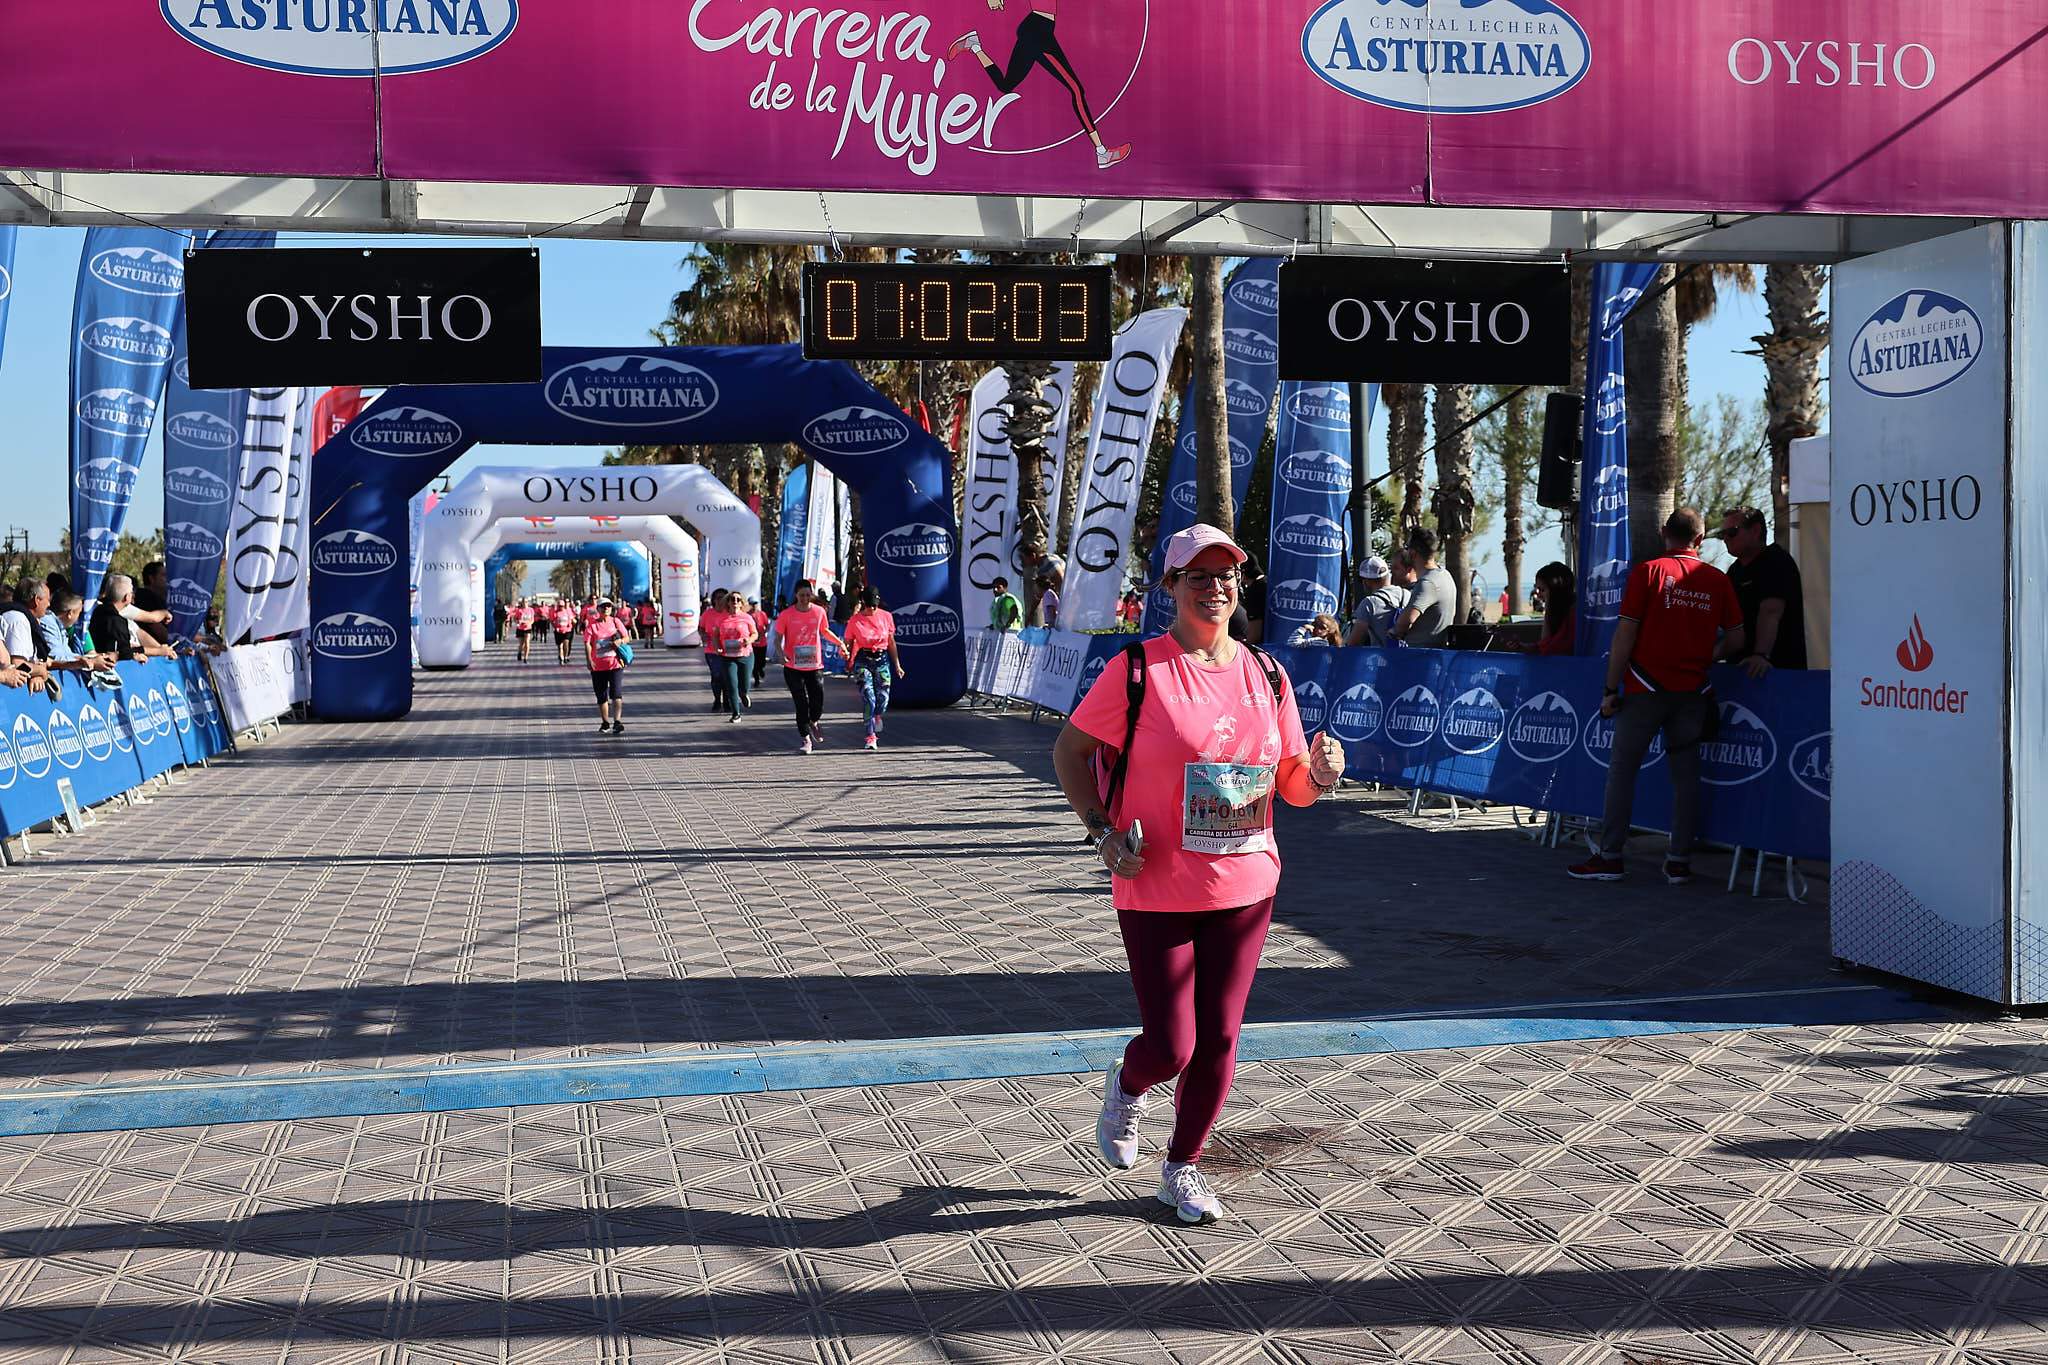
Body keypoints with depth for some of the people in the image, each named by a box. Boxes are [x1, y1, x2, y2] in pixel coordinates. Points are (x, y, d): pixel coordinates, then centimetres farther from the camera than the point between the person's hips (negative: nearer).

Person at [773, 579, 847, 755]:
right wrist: (780, 653, -22)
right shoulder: (786, 615, -8)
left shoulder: (819, 612, 0)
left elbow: (824, 631, 18)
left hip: (815, 665, 2)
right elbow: (778, 638, -3)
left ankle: (813, 723, 32)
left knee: (818, 701, -2)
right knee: (801, 703, -2)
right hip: (793, 668, -2)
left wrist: (839, 642, 3)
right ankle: (806, 739, 10)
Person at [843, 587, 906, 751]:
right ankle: (870, 736, -8)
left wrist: (897, 664, 12)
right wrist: (848, 663, -10)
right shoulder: (855, 620, -5)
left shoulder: (886, 617, 2)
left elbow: (891, 642, 10)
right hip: (863, 661, -2)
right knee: (868, 698, -12)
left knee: (883, 697, 0)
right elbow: (848, 644, 2)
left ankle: (877, 716, 37)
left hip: (882, 659, 2)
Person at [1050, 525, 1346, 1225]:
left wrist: (1320, 776, -14)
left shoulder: (1266, 676, 5)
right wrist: (1103, 833, -12)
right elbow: (1069, 751, -1)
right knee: (1170, 1048, -3)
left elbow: (1293, 784, 10)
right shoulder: (1138, 670, -8)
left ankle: (1183, 1167, 29)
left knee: (1217, 1040, 7)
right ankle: (1128, 1085, 34)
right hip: (1157, 891, -4)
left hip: (1245, 887, 4)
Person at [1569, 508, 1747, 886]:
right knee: (1685, 773, 8)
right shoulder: (1718, 580, 5)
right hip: (1692, 690, 3)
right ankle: (1679, 862, 8)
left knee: (1622, 768, 3)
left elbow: (1625, 632, -8)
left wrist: (1611, 689, -4)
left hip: (1646, 687, -3)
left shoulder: (1648, 571, -4)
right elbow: (1736, 638, 5)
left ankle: (1610, 857, 2)